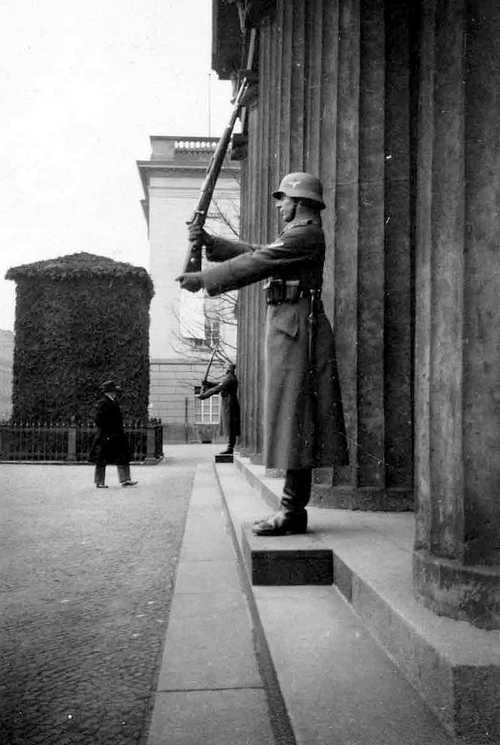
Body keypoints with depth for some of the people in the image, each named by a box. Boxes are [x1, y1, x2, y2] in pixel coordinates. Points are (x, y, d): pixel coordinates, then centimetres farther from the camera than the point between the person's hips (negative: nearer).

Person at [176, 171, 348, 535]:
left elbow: (255, 264, -14)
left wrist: (203, 278, -10)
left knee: (294, 416, -11)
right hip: (288, 325, 10)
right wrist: (208, 241, 14)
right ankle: (292, 506, 12)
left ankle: (293, 511, -8)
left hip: (295, 326, -10)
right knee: (293, 418, 8)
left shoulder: (306, 233, -8)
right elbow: (254, 252, 23)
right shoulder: (299, 234, 25)